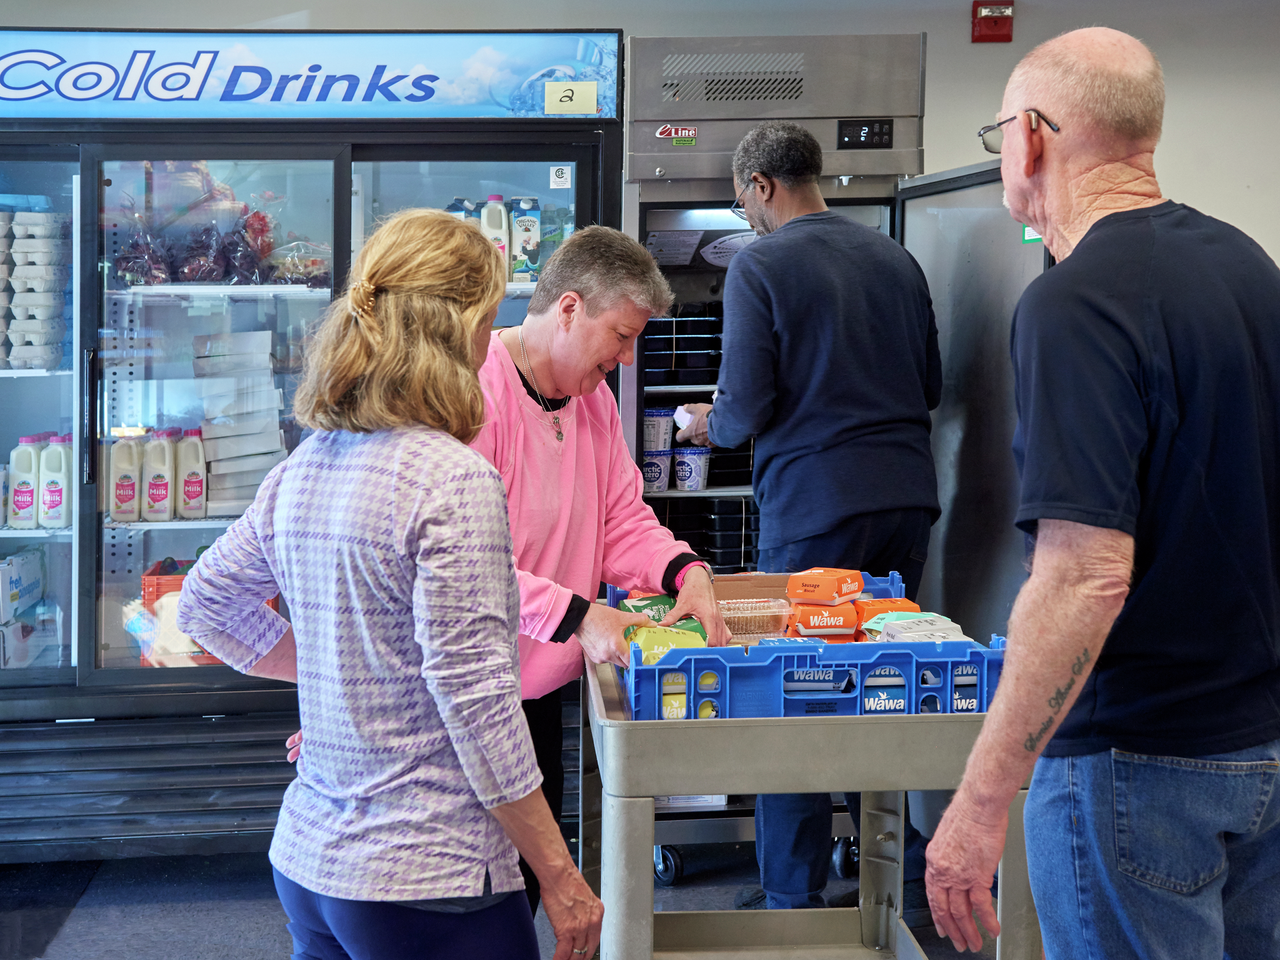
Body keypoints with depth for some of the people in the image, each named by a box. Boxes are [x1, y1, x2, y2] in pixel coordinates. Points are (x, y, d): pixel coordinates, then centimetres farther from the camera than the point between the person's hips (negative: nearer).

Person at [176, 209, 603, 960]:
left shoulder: (302, 470, 6)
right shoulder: (454, 480, -18)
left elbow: (207, 604, 20)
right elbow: (475, 695, -20)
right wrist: (560, 877, -13)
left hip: (306, 861, 8)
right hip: (429, 882, -8)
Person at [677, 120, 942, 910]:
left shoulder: (759, 266, -8)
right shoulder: (894, 259, 10)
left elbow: (747, 408, -12)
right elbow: (931, 385, 16)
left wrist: (710, 423, 10)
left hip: (816, 506, -6)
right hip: (908, 495, 6)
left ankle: (796, 896, 10)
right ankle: (904, 856, 24)